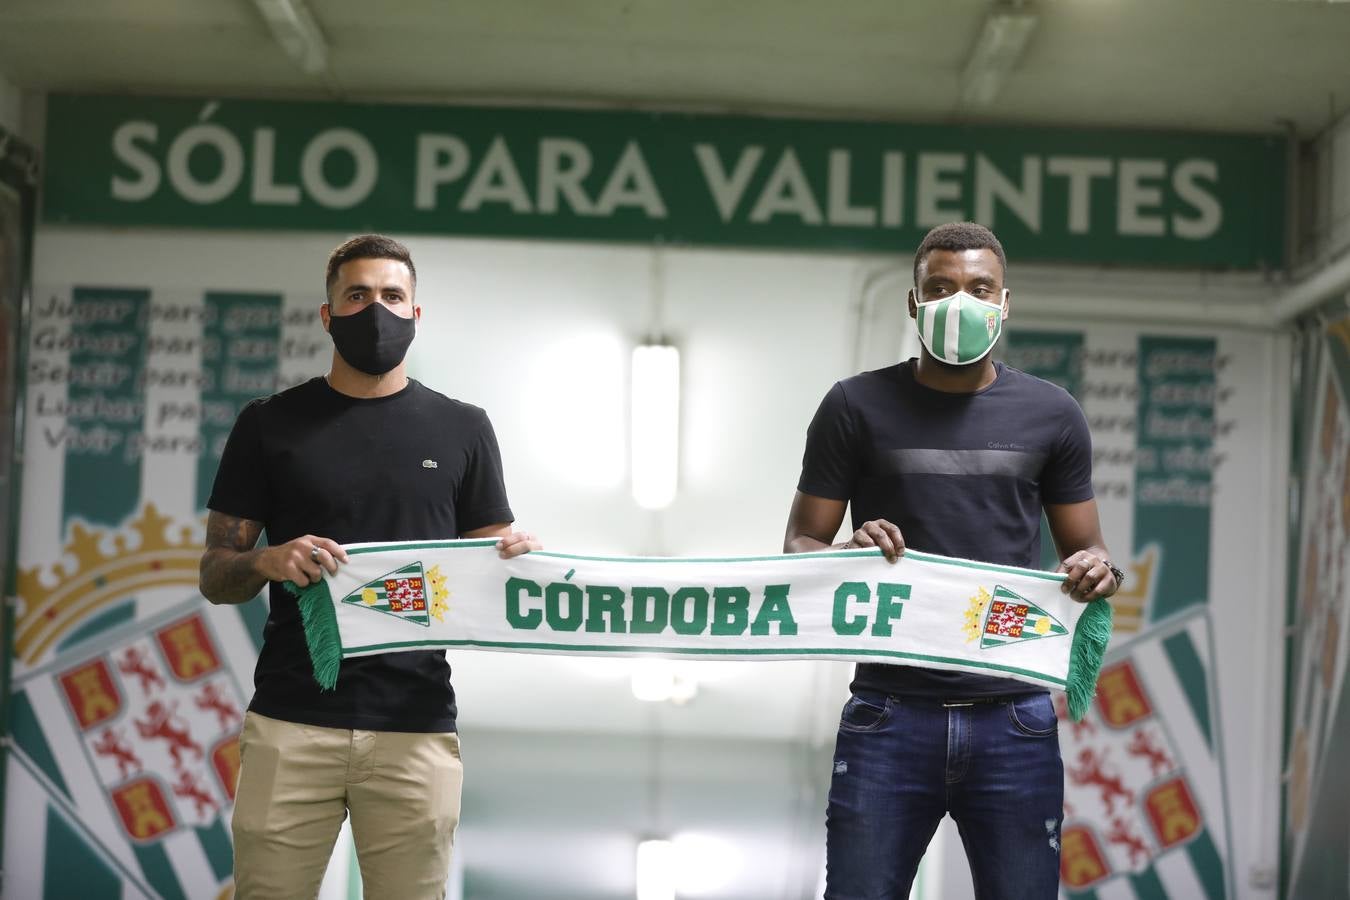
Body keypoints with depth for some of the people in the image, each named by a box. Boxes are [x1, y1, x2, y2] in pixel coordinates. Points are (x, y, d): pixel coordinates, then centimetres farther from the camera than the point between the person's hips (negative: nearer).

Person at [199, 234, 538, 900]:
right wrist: (267, 561, -14)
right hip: (291, 723, 0)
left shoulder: (461, 430, 11)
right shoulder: (271, 425, 8)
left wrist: (516, 557, -10)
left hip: (416, 725, 1)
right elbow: (215, 575, 8)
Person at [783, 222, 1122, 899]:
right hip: (889, 715, -1)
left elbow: (1085, 550, 15)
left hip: (1014, 720, 1)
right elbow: (800, 546, 6)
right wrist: (850, 552, -16)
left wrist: (1098, 573, -9)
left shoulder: (1051, 414, 10)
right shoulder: (856, 406, 5)